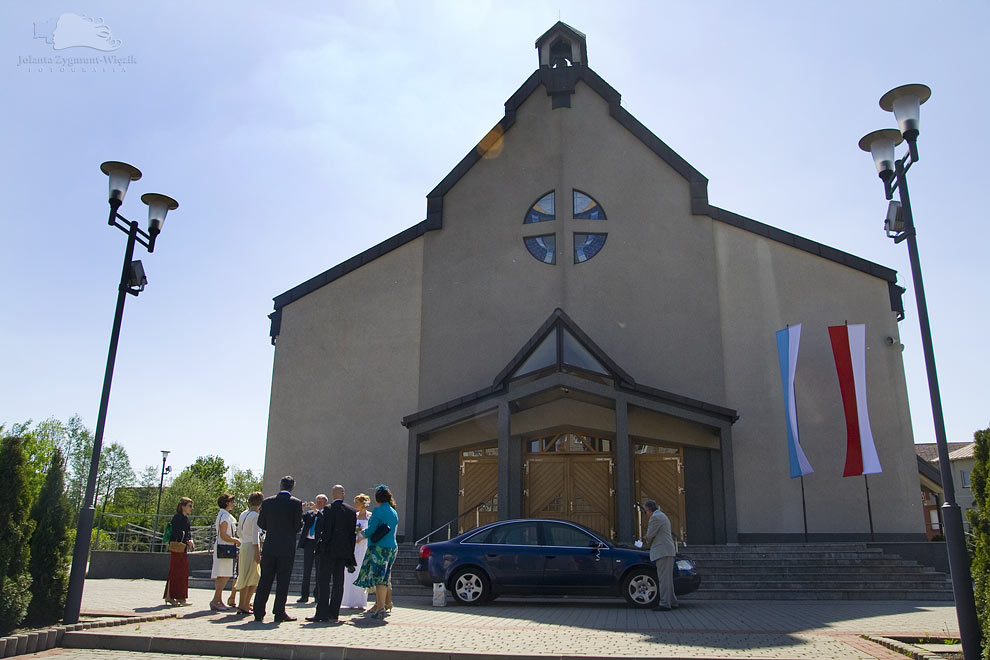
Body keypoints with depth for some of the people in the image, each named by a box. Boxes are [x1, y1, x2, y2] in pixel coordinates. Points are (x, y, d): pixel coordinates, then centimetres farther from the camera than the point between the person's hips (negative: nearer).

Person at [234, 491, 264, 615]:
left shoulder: (242, 515, 12)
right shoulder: (255, 515, -13)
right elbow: (255, 536, -17)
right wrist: (257, 553, -16)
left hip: (244, 546, 9)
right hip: (251, 548, -9)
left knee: (255, 578, 15)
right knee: (247, 577, -2)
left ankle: (246, 604, 19)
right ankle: (242, 606, 3)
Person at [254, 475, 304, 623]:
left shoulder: (267, 502, 2)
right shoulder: (296, 503, -7)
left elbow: (261, 524, 5)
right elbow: (298, 527, -9)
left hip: (269, 547, 3)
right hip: (287, 548, -3)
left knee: (265, 581, 10)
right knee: (283, 581, 3)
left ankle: (259, 613, 13)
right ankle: (279, 613, 4)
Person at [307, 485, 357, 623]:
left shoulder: (328, 510, -9)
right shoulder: (352, 511, 6)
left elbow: (326, 530, -14)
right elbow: (353, 532, 8)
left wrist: (321, 547, -6)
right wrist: (350, 553, 12)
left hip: (329, 550, -5)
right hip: (344, 550, 5)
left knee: (323, 581, -2)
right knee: (338, 582, 9)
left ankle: (322, 613, -5)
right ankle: (334, 613, 11)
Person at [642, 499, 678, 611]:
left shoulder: (655, 517, -10)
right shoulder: (662, 516, 22)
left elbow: (650, 535, -10)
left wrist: (647, 540, 11)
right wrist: (648, 538, 15)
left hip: (663, 551, -10)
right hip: (667, 551, 10)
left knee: (663, 578, -10)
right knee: (667, 578, 13)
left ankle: (665, 604, -12)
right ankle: (672, 602, 17)